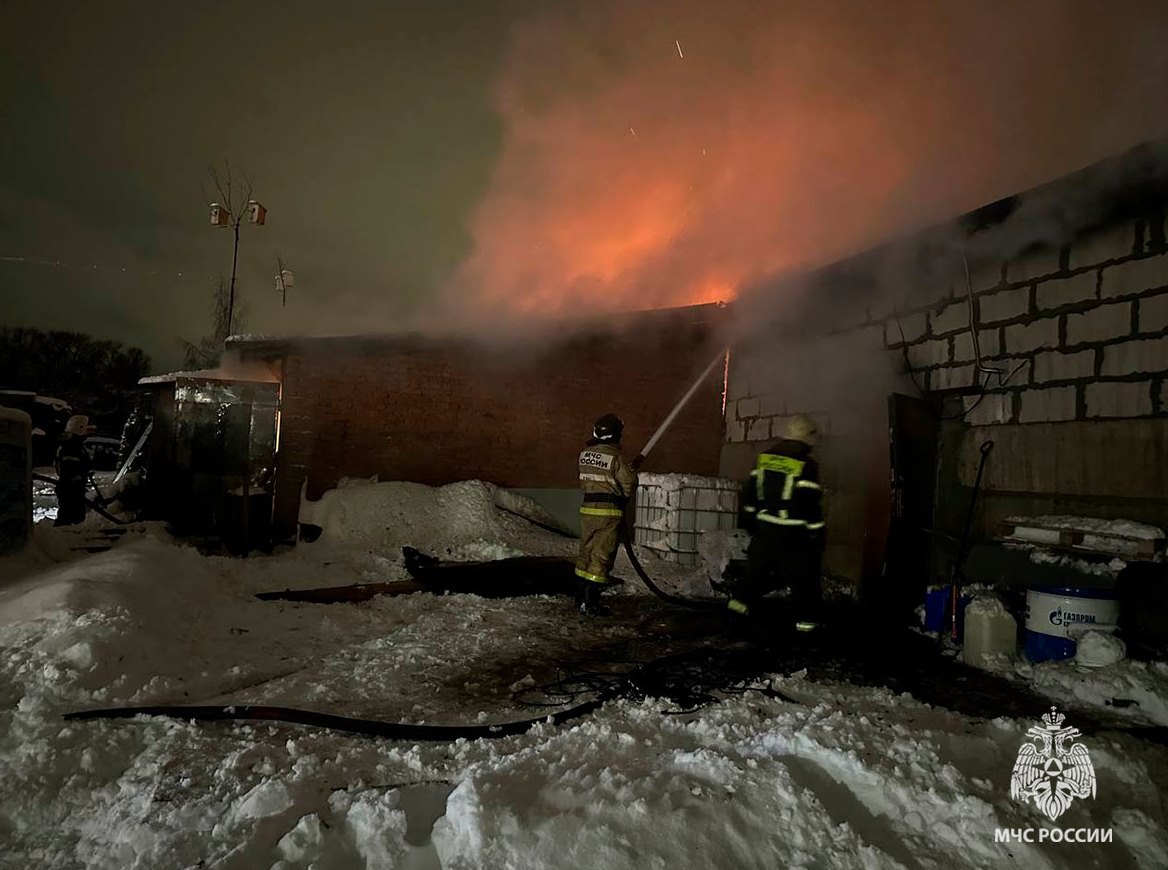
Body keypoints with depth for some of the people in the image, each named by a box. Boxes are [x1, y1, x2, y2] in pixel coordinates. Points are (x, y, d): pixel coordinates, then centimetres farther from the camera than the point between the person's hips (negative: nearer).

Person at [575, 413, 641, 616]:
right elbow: (629, 486, -10)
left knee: (586, 552, 16)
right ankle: (590, 603, 1)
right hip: (609, 511, -6)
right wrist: (633, 468, 9)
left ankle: (580, 596, 25)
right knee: (601, 557, 0)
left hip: (587, 508, 6)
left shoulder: (585, 453, 4)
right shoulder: (616, 457, -14)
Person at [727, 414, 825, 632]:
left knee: (759, 566, 18)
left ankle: (741, 598, 17)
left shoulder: (765, 457, 4)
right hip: (794, 533, -5)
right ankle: (805, 619, 12)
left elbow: (749, 493, 9)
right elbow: (811, 504, -15)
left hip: (765, 528, 5)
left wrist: (750, 521, 19)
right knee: (803, 576, 7)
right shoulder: (807, 465, -15)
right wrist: (816, 535, -6)